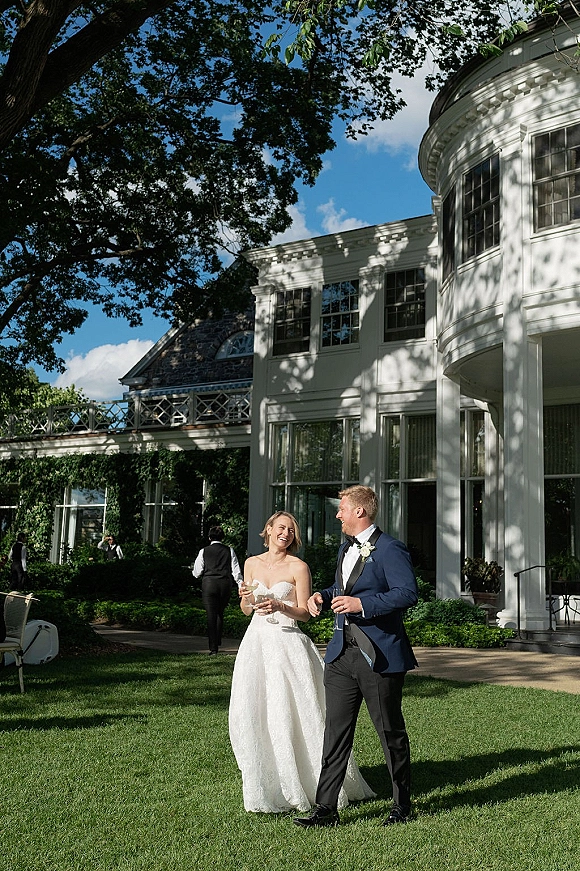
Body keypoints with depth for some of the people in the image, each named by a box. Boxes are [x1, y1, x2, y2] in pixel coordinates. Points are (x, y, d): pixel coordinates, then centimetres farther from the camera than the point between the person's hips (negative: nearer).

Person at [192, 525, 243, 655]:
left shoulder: (204, 551, 4)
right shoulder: (229, 550, 6)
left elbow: (197, 573, 6)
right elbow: (236, 571, 2)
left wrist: (194, 571, 27)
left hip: (209, 584, -2)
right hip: (225, 584, 2)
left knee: (211, 616, 2)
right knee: (220, 614, 21)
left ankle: (213, 648, 0)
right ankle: (217, 642, 23)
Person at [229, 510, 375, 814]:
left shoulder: (298, 567, -3)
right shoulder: (252, 563, 10)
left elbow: (304, 613, -3)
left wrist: (280, 607, -20)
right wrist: (245, 598, -5)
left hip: (287, 644, -4)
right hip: (257, 641, 4)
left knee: (289, 712, -5)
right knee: (253, 713, 2)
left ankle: (296, 785, 11)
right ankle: (266, 785, 16)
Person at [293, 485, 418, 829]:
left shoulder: (390, 549, -12)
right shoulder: (346, 549, 17)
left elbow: (408, 593, -21)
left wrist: (362, 604, -27)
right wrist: (323, 596, 9)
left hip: (380, 656, -8)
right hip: (342, 654, 8)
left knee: (391, 733, 8)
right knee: (336, 731, 7)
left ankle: (402, 806, 25)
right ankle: (326, 808, 13)